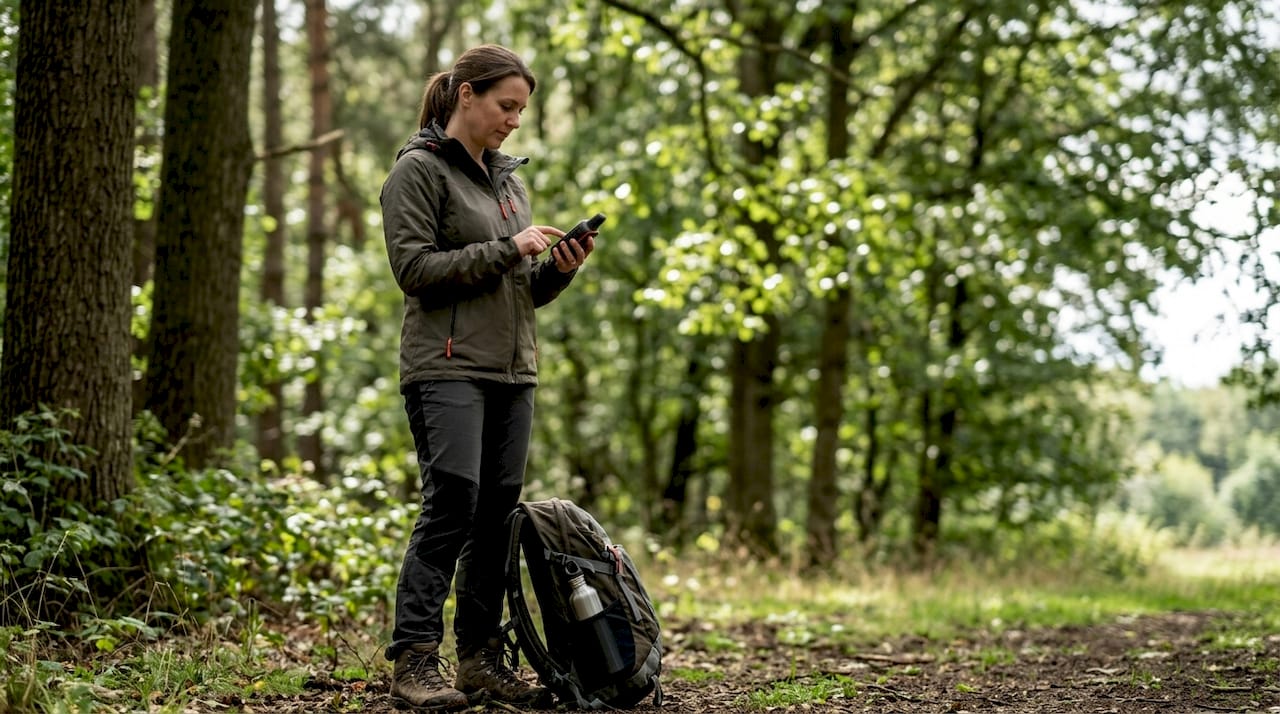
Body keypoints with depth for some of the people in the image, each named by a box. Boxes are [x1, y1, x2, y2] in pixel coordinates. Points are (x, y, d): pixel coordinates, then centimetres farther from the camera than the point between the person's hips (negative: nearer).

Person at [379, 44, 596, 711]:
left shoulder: (510, 179, 20)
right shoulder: (419, 170, -2)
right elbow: (415, 267, -13)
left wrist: (559, 268, 1)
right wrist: (505, 250, -13)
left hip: (513, 370, 7)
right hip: (447, 367, -7)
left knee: (499, 513, 5)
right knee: (452, 501, -16)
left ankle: (482, 658, 11)